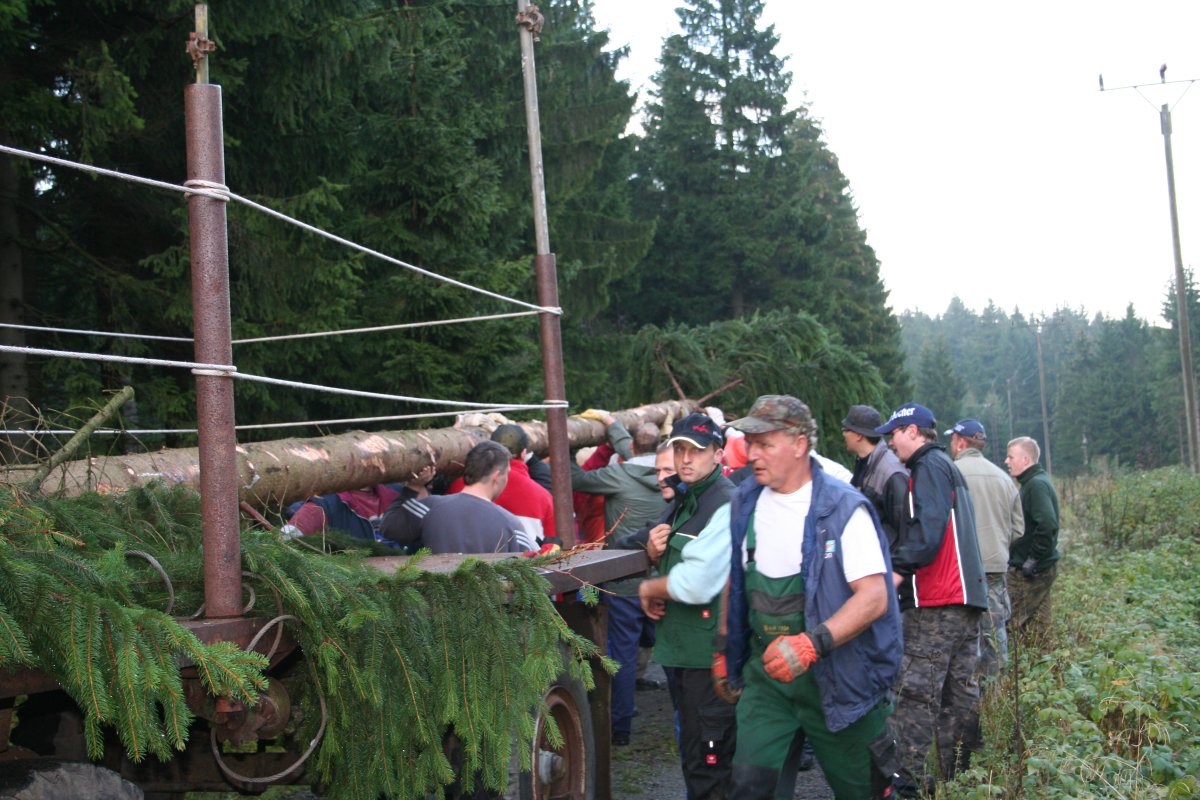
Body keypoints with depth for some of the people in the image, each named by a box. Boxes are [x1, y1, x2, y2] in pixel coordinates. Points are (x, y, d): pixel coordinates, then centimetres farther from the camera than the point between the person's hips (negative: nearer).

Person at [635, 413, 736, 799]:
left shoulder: (726, 506, -19)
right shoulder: (682, 499, 11)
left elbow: (696, 585, -27)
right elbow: (669, 558, 23)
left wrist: (649, 588, -8)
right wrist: (654, 548, -1)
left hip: (709, 651, -10)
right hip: (678, 644, 10)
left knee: (707, 760, -4)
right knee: (691, 744, 22)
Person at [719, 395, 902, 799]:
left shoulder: (842, 508, -14)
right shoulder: (745, 502, 4)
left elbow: (874, 597, -19)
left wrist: (812, 644, -31)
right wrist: (724, 651, 17)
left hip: (835, 674, -4)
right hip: (765, 671, 4)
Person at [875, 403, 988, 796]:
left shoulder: (929, 466, -6)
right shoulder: (948, 466, 24)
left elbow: (929, 527, -19)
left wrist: (899, 569, -23)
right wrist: (903, 564, 18)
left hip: (936, 601, -10)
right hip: (965, 598, 10)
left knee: (916, 691, -9)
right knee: (960, 691, 10)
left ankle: (909, 779, -10)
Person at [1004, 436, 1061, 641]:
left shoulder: (1037, 484, -16)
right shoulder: (1035, 481, 14)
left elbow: (1048, 525, -28)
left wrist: (1033, 560, -22)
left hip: (1030, 571, -10)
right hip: (1043, 568, 10)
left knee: (1011, 624, -8)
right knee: (1038, 626, 14)